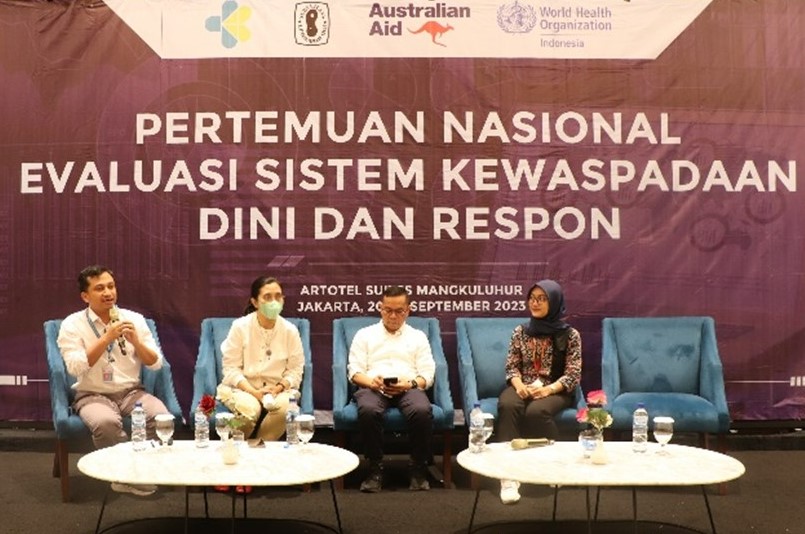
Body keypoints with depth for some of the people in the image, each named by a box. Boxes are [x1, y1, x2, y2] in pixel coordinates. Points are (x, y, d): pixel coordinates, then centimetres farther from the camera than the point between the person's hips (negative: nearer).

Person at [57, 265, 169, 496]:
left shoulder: (134, 319, 4)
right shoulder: (72, 324, -3)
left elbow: (156, 364, 3)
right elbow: (75, 367, -17)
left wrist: (136, 341, -14)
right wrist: (107, 338, -20)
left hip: (131, 391, 3)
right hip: (92, 395, -2)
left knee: (161, 416, -28)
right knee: (106, 422, -36)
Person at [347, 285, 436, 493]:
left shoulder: (418, 336, 21)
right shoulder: (365, 334, 20)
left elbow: (427, 374, 11)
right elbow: (354, 371, 9)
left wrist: (410, 384, -12)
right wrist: (371, 381, -14)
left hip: (408, 388, 1)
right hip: (373, 387, 0)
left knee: (422, 411, -35)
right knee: (368, 410, -38)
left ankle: (418, 467, -16)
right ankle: (376, 468, -20)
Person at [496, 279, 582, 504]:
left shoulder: (569, 334, 0)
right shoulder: (520, 331, 9)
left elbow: (573, 374, -4)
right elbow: (511, 366, 8)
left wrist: (548, 389, -21)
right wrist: (519, 385, -14)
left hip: (555, 391, -2)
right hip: (523, 387, 2)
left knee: (536, 411, -36)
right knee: (507, 405, -33)